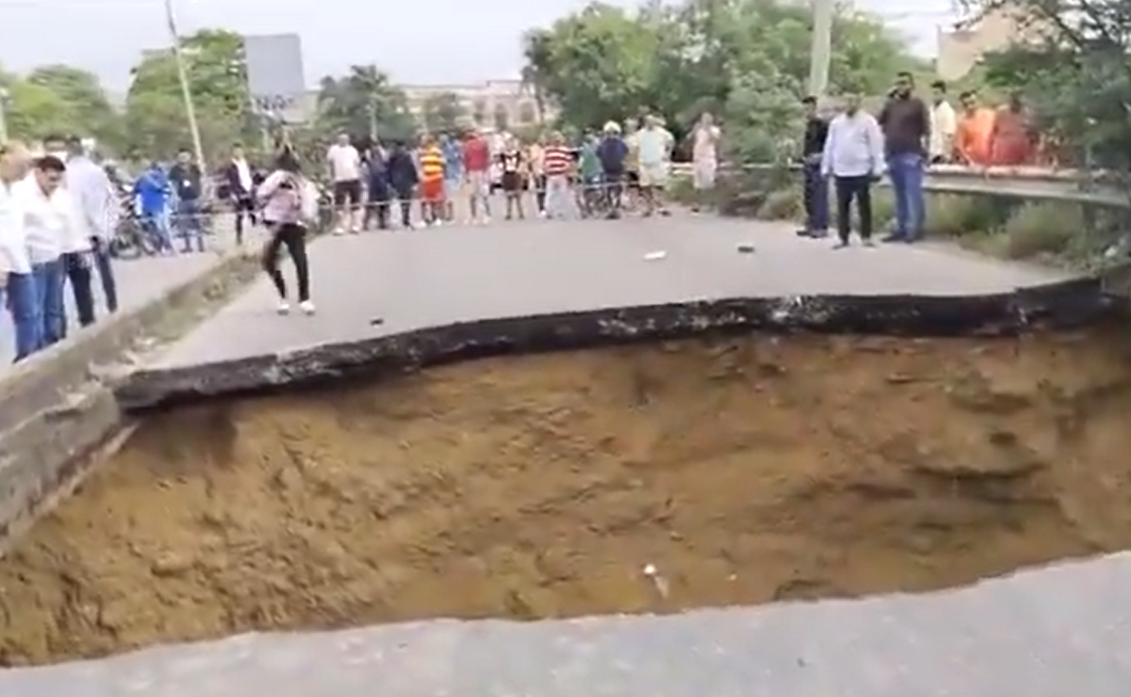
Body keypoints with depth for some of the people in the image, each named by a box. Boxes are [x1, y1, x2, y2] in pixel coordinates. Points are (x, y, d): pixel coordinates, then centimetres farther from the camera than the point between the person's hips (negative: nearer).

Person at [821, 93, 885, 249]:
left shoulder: (868, 121, -2)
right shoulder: (836, 122, 11)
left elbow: (876, 146, -4)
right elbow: (829, 146, 14)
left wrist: (877, 168, -9)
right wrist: (826, 167, 11)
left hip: (861, 171, -4)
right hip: (841, 172, 4)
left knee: (864, 205, 3)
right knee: (842, 206, 5)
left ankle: (866, 237, 11)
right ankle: (843, 238, 11)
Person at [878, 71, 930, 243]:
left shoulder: (918, 104, 1)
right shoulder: (891, 104, 16)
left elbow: (927, 130, -3)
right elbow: (879, 123, 12)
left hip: (911, 155, -6)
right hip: (893, 155, 6)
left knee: (913, 192, -8)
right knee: (899, 194, 10)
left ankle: (916, 229, -7)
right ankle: (901, 228, 15)